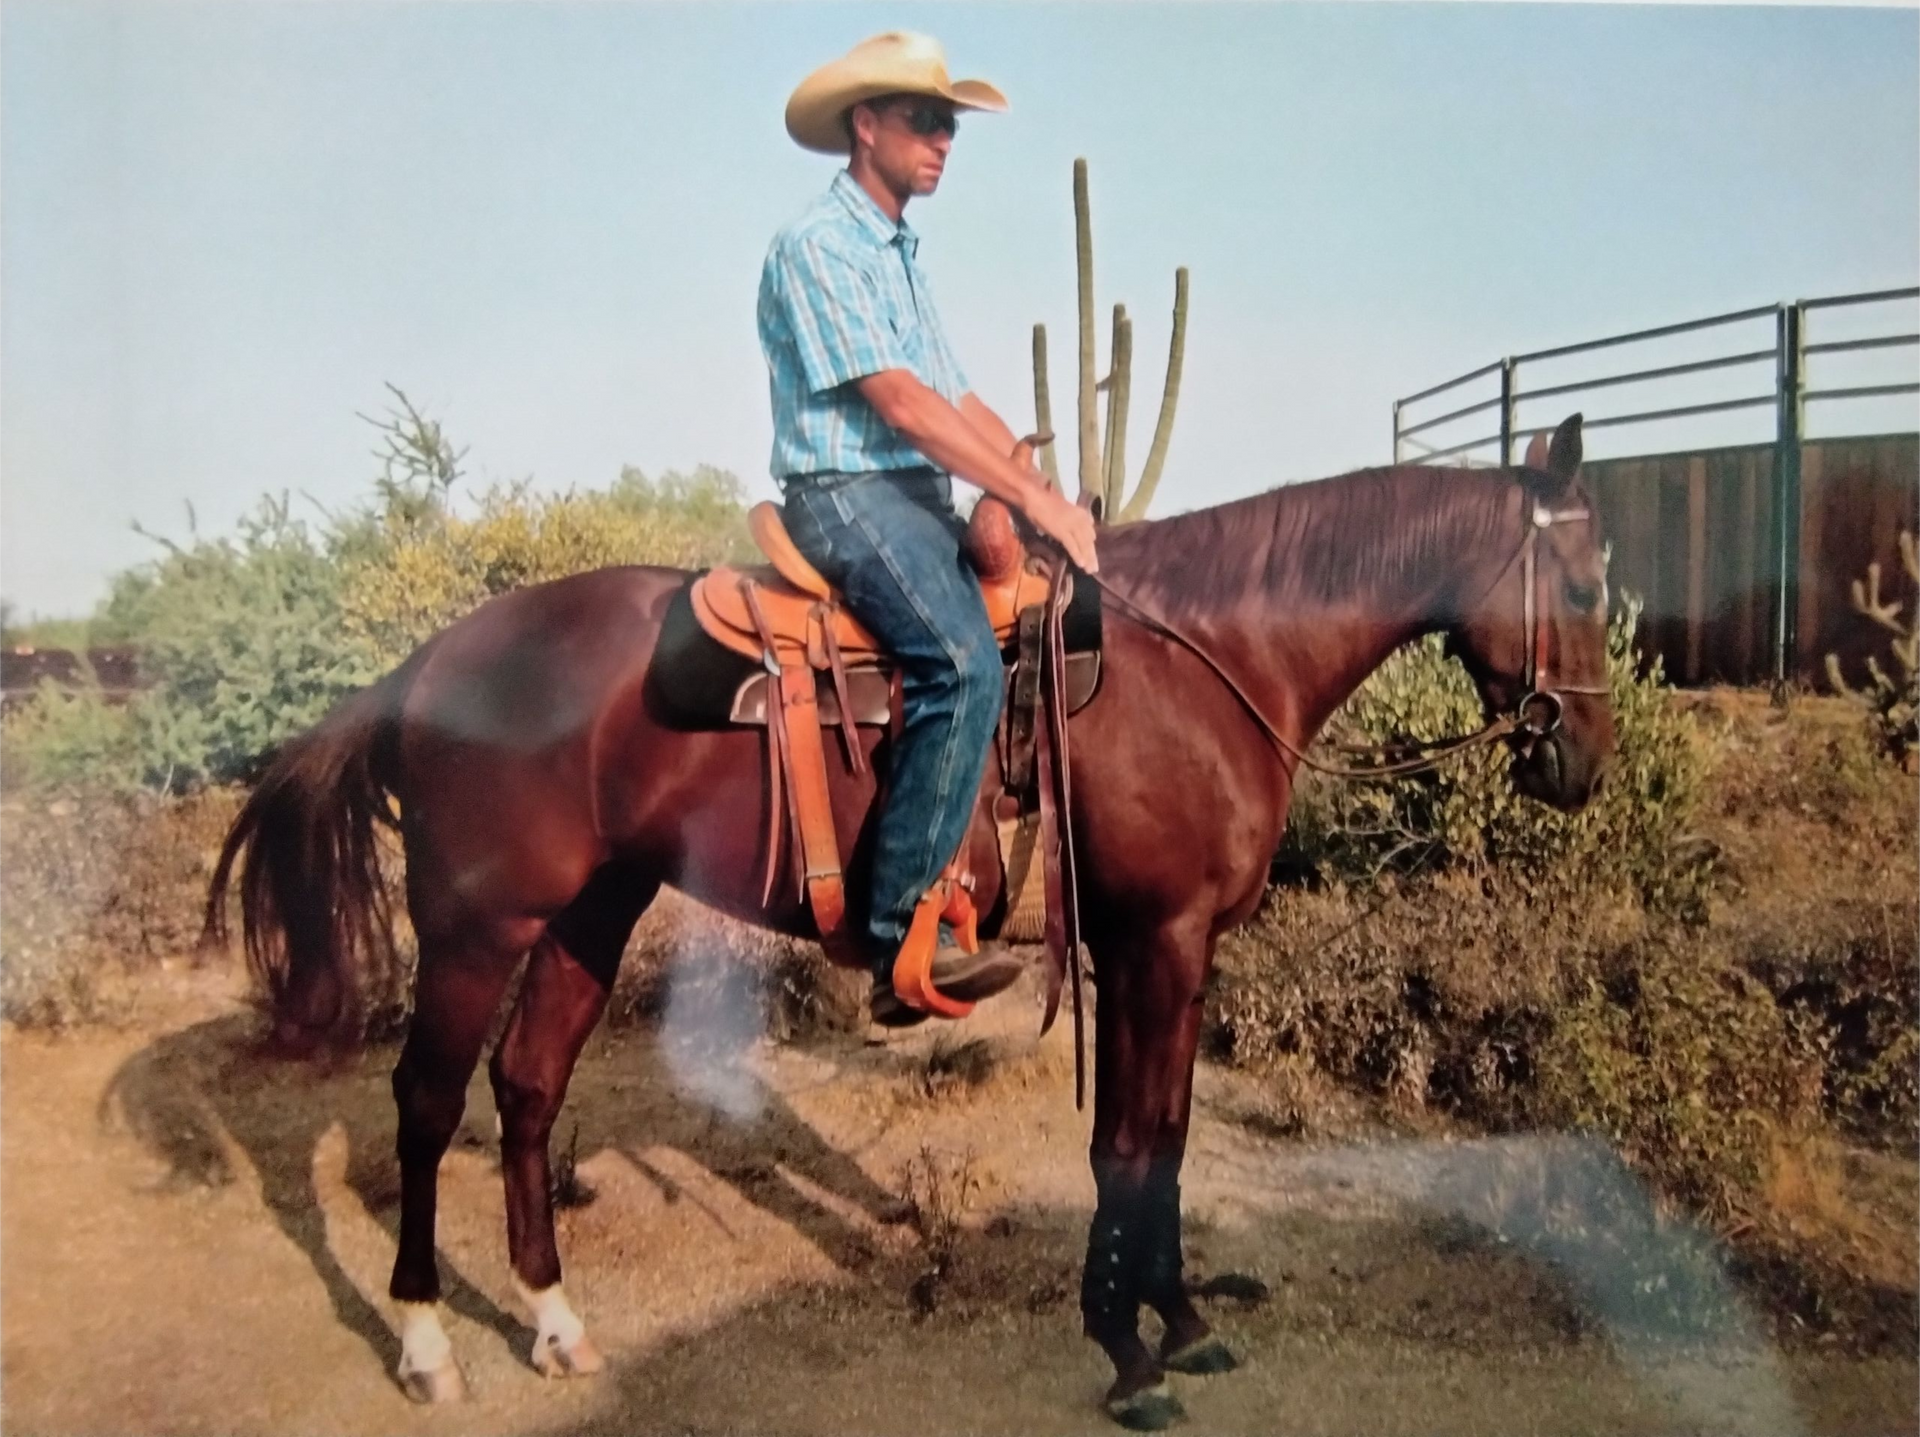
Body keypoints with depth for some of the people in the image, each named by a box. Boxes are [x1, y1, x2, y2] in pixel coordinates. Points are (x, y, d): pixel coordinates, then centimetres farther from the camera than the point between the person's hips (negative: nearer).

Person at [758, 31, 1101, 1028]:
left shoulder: (901, 254, 23)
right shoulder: (819, 245, -6)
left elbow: (962, 403, 18)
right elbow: (898, 401, -17)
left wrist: (1052, 499, 5)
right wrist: (1035, 498, -19)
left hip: (916, 498, 10)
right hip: (846, 495, -9)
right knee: (964, 662, -30)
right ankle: (900, 937, -26)